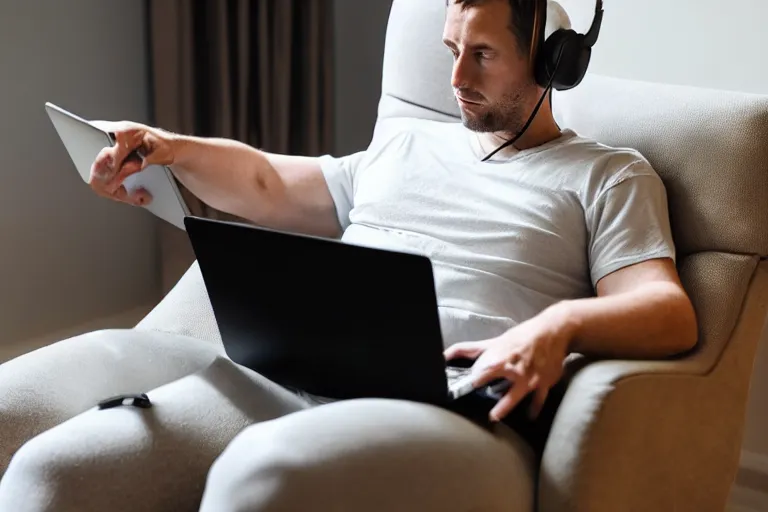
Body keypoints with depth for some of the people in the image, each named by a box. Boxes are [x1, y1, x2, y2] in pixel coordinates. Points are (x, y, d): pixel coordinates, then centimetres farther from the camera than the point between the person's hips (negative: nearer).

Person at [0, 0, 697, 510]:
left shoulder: (610, 175, 16)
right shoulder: (403, 143, 31)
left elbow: (670, 312, 3)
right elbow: (272, 187, 32)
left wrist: (559, 324, -20)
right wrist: (172, 150, 11)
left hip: (453, 408, -5)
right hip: (295, 377, 5)